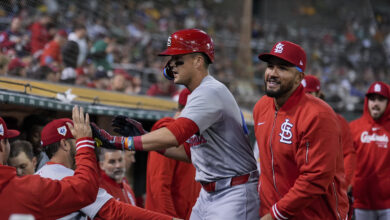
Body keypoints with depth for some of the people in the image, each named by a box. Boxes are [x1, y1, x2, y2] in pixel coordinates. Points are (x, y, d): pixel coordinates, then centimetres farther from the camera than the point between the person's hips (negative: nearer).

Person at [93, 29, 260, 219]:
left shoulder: (211, 92, -17)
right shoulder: (198, 95, 15)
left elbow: (173, 136, -29)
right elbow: (190, 153, 17)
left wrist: (118, 142, -28)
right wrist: (143, 135, 9)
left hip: (233, 193, -10)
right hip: (207, 194, 10)